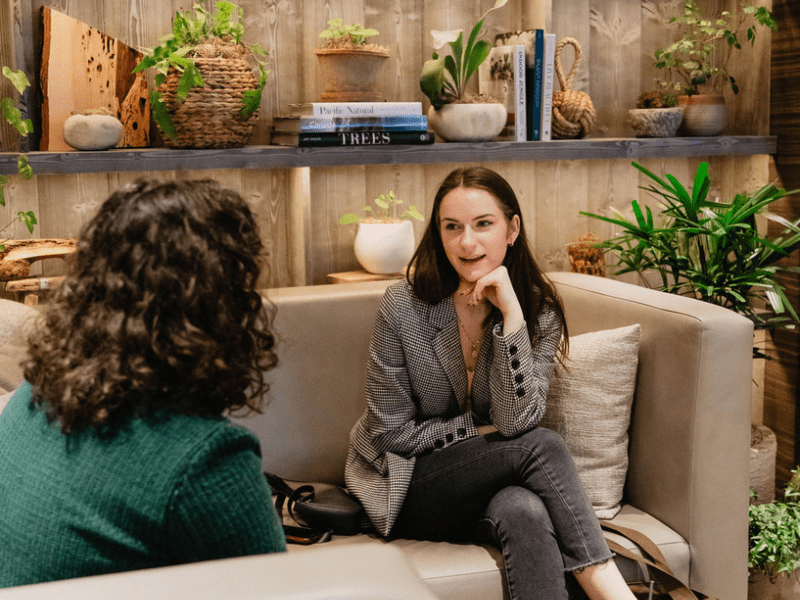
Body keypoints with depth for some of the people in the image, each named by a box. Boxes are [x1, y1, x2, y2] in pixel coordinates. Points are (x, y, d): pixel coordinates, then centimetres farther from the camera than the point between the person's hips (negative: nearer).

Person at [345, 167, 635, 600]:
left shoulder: (539, 310, -6)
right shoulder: (404, 307, -13)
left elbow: (516, 421, -20)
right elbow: (393, 432, -9)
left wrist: (511, 314, -25)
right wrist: (482, 429, -10)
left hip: (486, 485, 2)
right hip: (407, 486, -2)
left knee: (526, 511, -36)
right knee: (541, 446, -27)